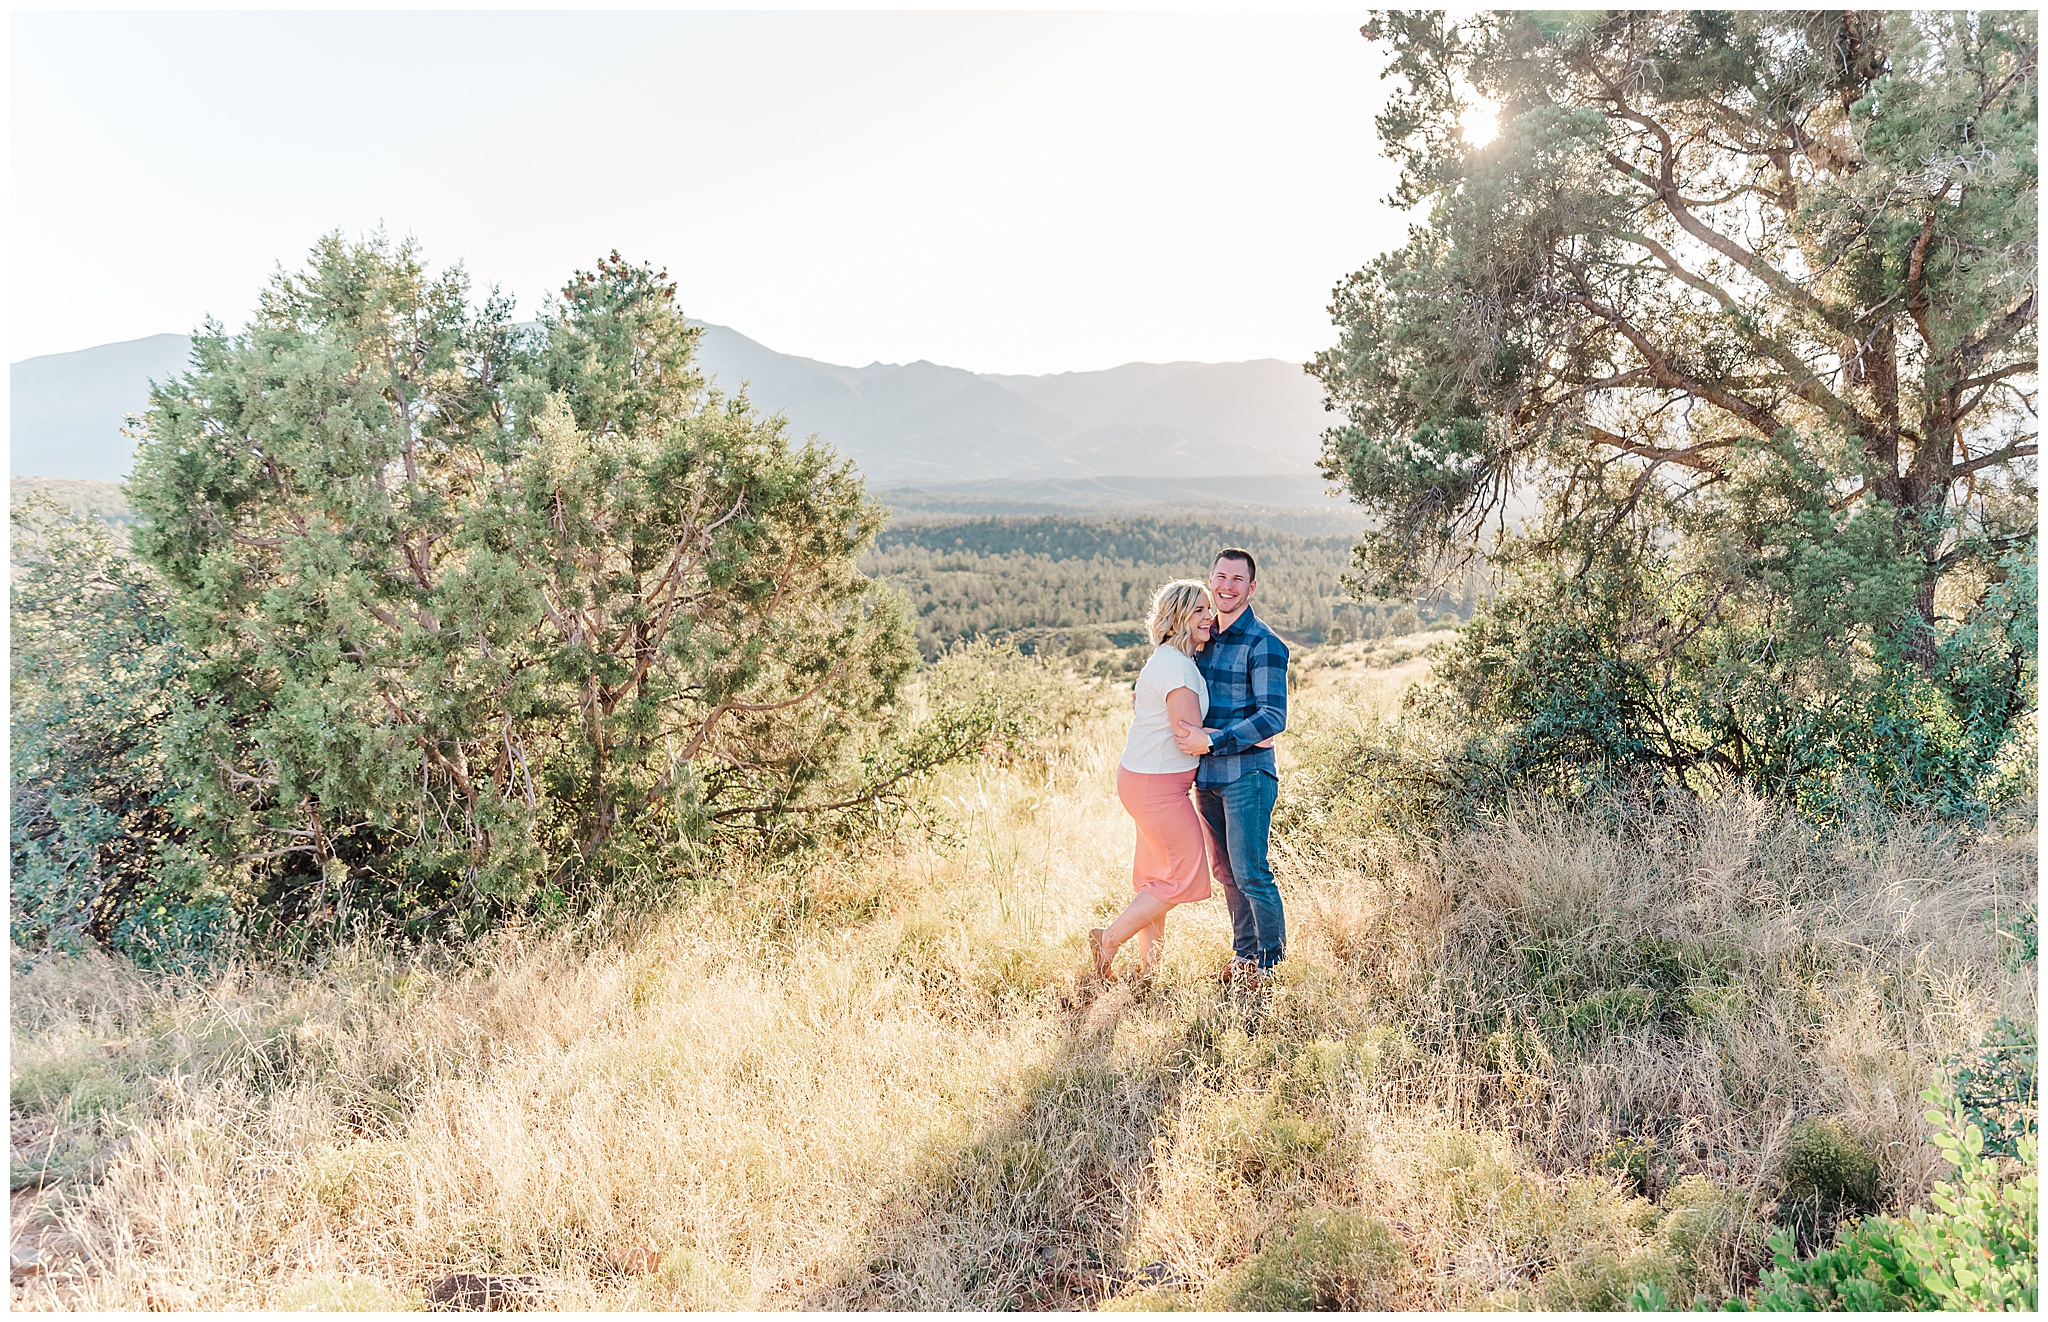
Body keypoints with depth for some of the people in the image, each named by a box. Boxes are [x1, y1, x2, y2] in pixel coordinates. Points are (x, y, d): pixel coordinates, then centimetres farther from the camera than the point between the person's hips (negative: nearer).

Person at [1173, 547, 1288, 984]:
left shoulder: (1264, 644, -10)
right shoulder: (1203, 638, 13)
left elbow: (1273, 718, -17)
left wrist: (1211, 741, -20)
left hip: (1247, 773, -7)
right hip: (1206, 775, 7)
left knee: (1250, 872, -3)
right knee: (1225, 871, 14)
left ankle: (1272, 962, 12)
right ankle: (1244, 953, 27)